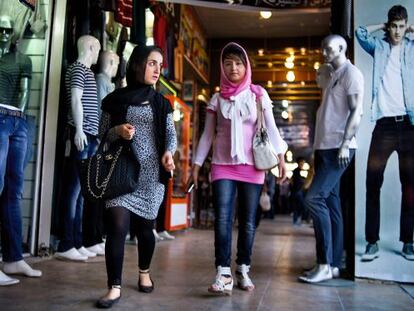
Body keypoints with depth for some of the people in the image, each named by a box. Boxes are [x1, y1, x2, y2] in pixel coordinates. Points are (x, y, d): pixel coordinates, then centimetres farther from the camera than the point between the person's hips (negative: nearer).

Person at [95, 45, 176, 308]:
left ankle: (144, 272, 34)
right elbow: (102, 135, 8)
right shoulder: (115, 99, 6)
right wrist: (117, 131, -13)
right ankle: (115, 287, -2)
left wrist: (168, 153, -15)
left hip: (152, 173, 2)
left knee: (145, 227, 8)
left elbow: (171, 134, 6)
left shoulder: (161, 102, 11)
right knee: (117, 226, -13)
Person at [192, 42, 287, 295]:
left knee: (248, 221, 5)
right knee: (222, 218, -11)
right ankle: (224, 274, -9)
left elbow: (271, 128, 1)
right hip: (223, 165, 1)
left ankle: (243, 270, 18)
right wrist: (197, 163, 6)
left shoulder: (258, 94, 5)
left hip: (252, 165, 0)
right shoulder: (217, 98, 8)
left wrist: (281, 156, -8)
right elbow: (208, 134, 10)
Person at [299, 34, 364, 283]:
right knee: (330, 202, 6)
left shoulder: (351, 73, -2)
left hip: (338, 148, -9)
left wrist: (345, 144, -21)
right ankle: (333, 264, 11)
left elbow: (357, 111, -13)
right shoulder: (334, 76, 24)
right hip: (325, 147, 9)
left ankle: (325, 264, -10)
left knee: (315, 198, -16)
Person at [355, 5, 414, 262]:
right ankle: (373, 242, 1)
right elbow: (361, 33, 2)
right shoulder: (379, 46, 15)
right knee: (373, 182, -5)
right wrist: (383, 27, 12)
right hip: (385, 123, 0)